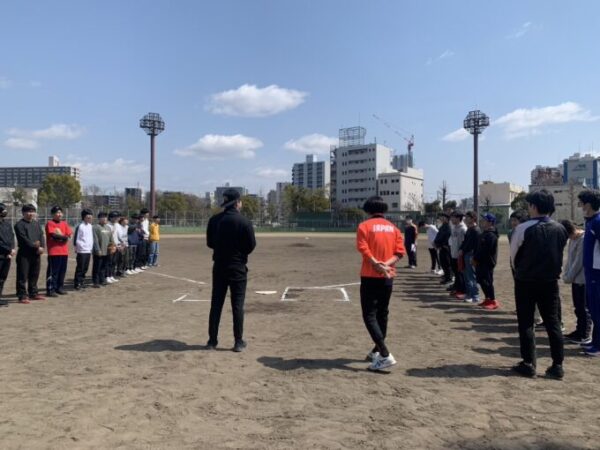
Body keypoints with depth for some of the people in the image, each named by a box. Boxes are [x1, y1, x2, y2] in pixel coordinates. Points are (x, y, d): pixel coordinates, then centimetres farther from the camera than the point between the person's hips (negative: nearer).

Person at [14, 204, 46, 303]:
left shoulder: (37, 223, 16)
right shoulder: (19, 225, -5)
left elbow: (42, 236, 7)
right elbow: (24, 239, -15)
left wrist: (42, 247, -9)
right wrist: (35, 246, -18)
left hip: (36, 254, 6)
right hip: (24, 254, -6)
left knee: (34, 275, 13)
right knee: (22, 276, -4)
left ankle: (33, 293, 23)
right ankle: (22, 296, 0)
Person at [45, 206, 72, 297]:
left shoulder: (64, 224, 15)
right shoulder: (50, 224, -4)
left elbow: (69, 235, 6)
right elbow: (54, 235, -15)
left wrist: (60, 236, -8)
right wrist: (64, 236, -3)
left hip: (64, 252, 6)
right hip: (54, 252, -6)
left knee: (62, 271, 10)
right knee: (53, 272, -4)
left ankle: (60, 288, 20)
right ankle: (50, 290, 0)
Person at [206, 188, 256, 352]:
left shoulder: (214, 220, 0)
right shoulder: (244, 221, -12)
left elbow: (210, 243, 7)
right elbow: (251, 245, -9)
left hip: (219, 266, 4)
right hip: (238, 268, -4)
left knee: (216, 304, 11)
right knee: (237, 305, 3)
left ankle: (212, 340, 16)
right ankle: (239, 341, 7)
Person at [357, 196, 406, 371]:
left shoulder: (364, 226, -4)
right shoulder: (393, 228, 10)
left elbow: (363, 249, -18)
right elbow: (400, 251, -1)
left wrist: (377, 265, -21)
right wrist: (386, 264, -11)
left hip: (371, 276, -6)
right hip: (388, 277, 6)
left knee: (369, 316, -5)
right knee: (382, 314, 17)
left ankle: (385, 355, -16)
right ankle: (377, 351, 29)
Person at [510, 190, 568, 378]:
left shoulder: (523, 229, -13)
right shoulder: (560, 229, -1)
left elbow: (514, 256, -2)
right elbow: (560, 253, 7)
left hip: (526, 282, -4)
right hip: (550, 282, 4)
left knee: (526, 323, 5)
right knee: (553, 322, 10)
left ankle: (528, 364, 8)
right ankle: (557, 366, 13)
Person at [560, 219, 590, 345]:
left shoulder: (583, 239, -19)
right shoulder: (573, 239, 10)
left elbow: (579, 262, -19)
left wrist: (569, 277, -11)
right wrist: (566, 275, 8)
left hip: (582, 280, -9)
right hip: (576, 279, 9)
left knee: (584, 308, 0)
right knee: (578, 307, 16)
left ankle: (585, 336, 9)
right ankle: (579, 331, 26)